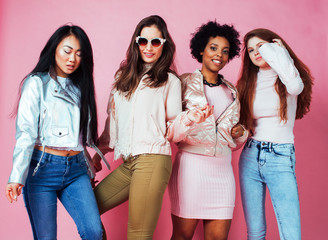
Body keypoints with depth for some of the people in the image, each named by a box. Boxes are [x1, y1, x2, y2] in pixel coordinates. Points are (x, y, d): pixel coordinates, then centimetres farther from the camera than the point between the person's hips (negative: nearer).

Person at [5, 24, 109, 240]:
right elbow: (25, 132, -8)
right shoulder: (37, 83, 1)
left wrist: (89, 169, 20)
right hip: (42, 167, -4)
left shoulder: (80, 87, 16)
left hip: (76, 169, 4)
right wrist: (17, 176, -16)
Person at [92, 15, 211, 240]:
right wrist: (99, 153, 23)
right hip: (127, 163, 6)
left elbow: (171, 130, 3)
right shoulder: (124, 76, 16)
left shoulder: (170, 81, 3)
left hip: (152, 160, -6)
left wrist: (188, 118, -17)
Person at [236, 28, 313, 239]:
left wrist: (274, 50, -12)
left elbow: (295, 86, -23)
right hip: (250, 156, 3)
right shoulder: (248, 82, 14)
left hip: (280, 159, -3)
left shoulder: (286, 79, 3)